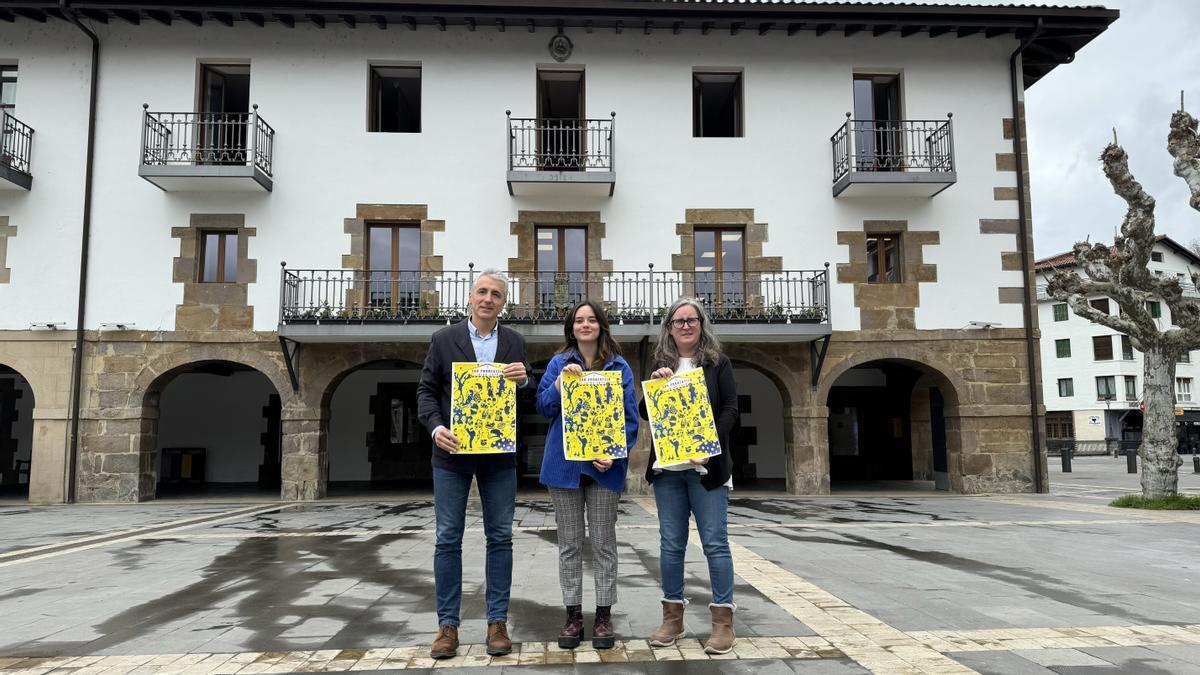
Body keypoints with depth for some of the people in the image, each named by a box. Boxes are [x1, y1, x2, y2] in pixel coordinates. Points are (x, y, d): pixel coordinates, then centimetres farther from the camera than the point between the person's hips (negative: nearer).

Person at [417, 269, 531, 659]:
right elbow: (426, 389, 3)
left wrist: (523, 380, -15)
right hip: (452, 452, -1)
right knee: (448, 539, 3)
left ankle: (497, 622, 15)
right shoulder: (444, 339, 3)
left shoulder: (515, 342, 7)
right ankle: (448, 625, 13)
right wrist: (436, 427, -14)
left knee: (500, 538, 5)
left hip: (499, 454, 1)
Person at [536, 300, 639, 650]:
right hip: (565, 464, 1)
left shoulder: (619, 367, 4)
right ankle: (573, 614, 17)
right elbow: (543, 407, 0)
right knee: (569, 543, 7)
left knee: (603, 543, 5)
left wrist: (615, 453, -13)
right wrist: (561, 381, -15)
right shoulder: (559, 364, 7)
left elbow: (630, 415, 0)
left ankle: (604, 615, 15)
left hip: (604, 465, -1)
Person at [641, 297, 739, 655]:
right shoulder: (660, 364, 12)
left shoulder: (718, 362, 4)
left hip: (706, 466, -3)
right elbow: (645, 414, 11)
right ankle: (672, 617, 18)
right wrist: (653, 384, -7)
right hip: (667, 468, 3)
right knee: (671, 544, 7)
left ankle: (723, 620, 6)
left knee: (715, 543, -2)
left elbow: (730, 410, -3)